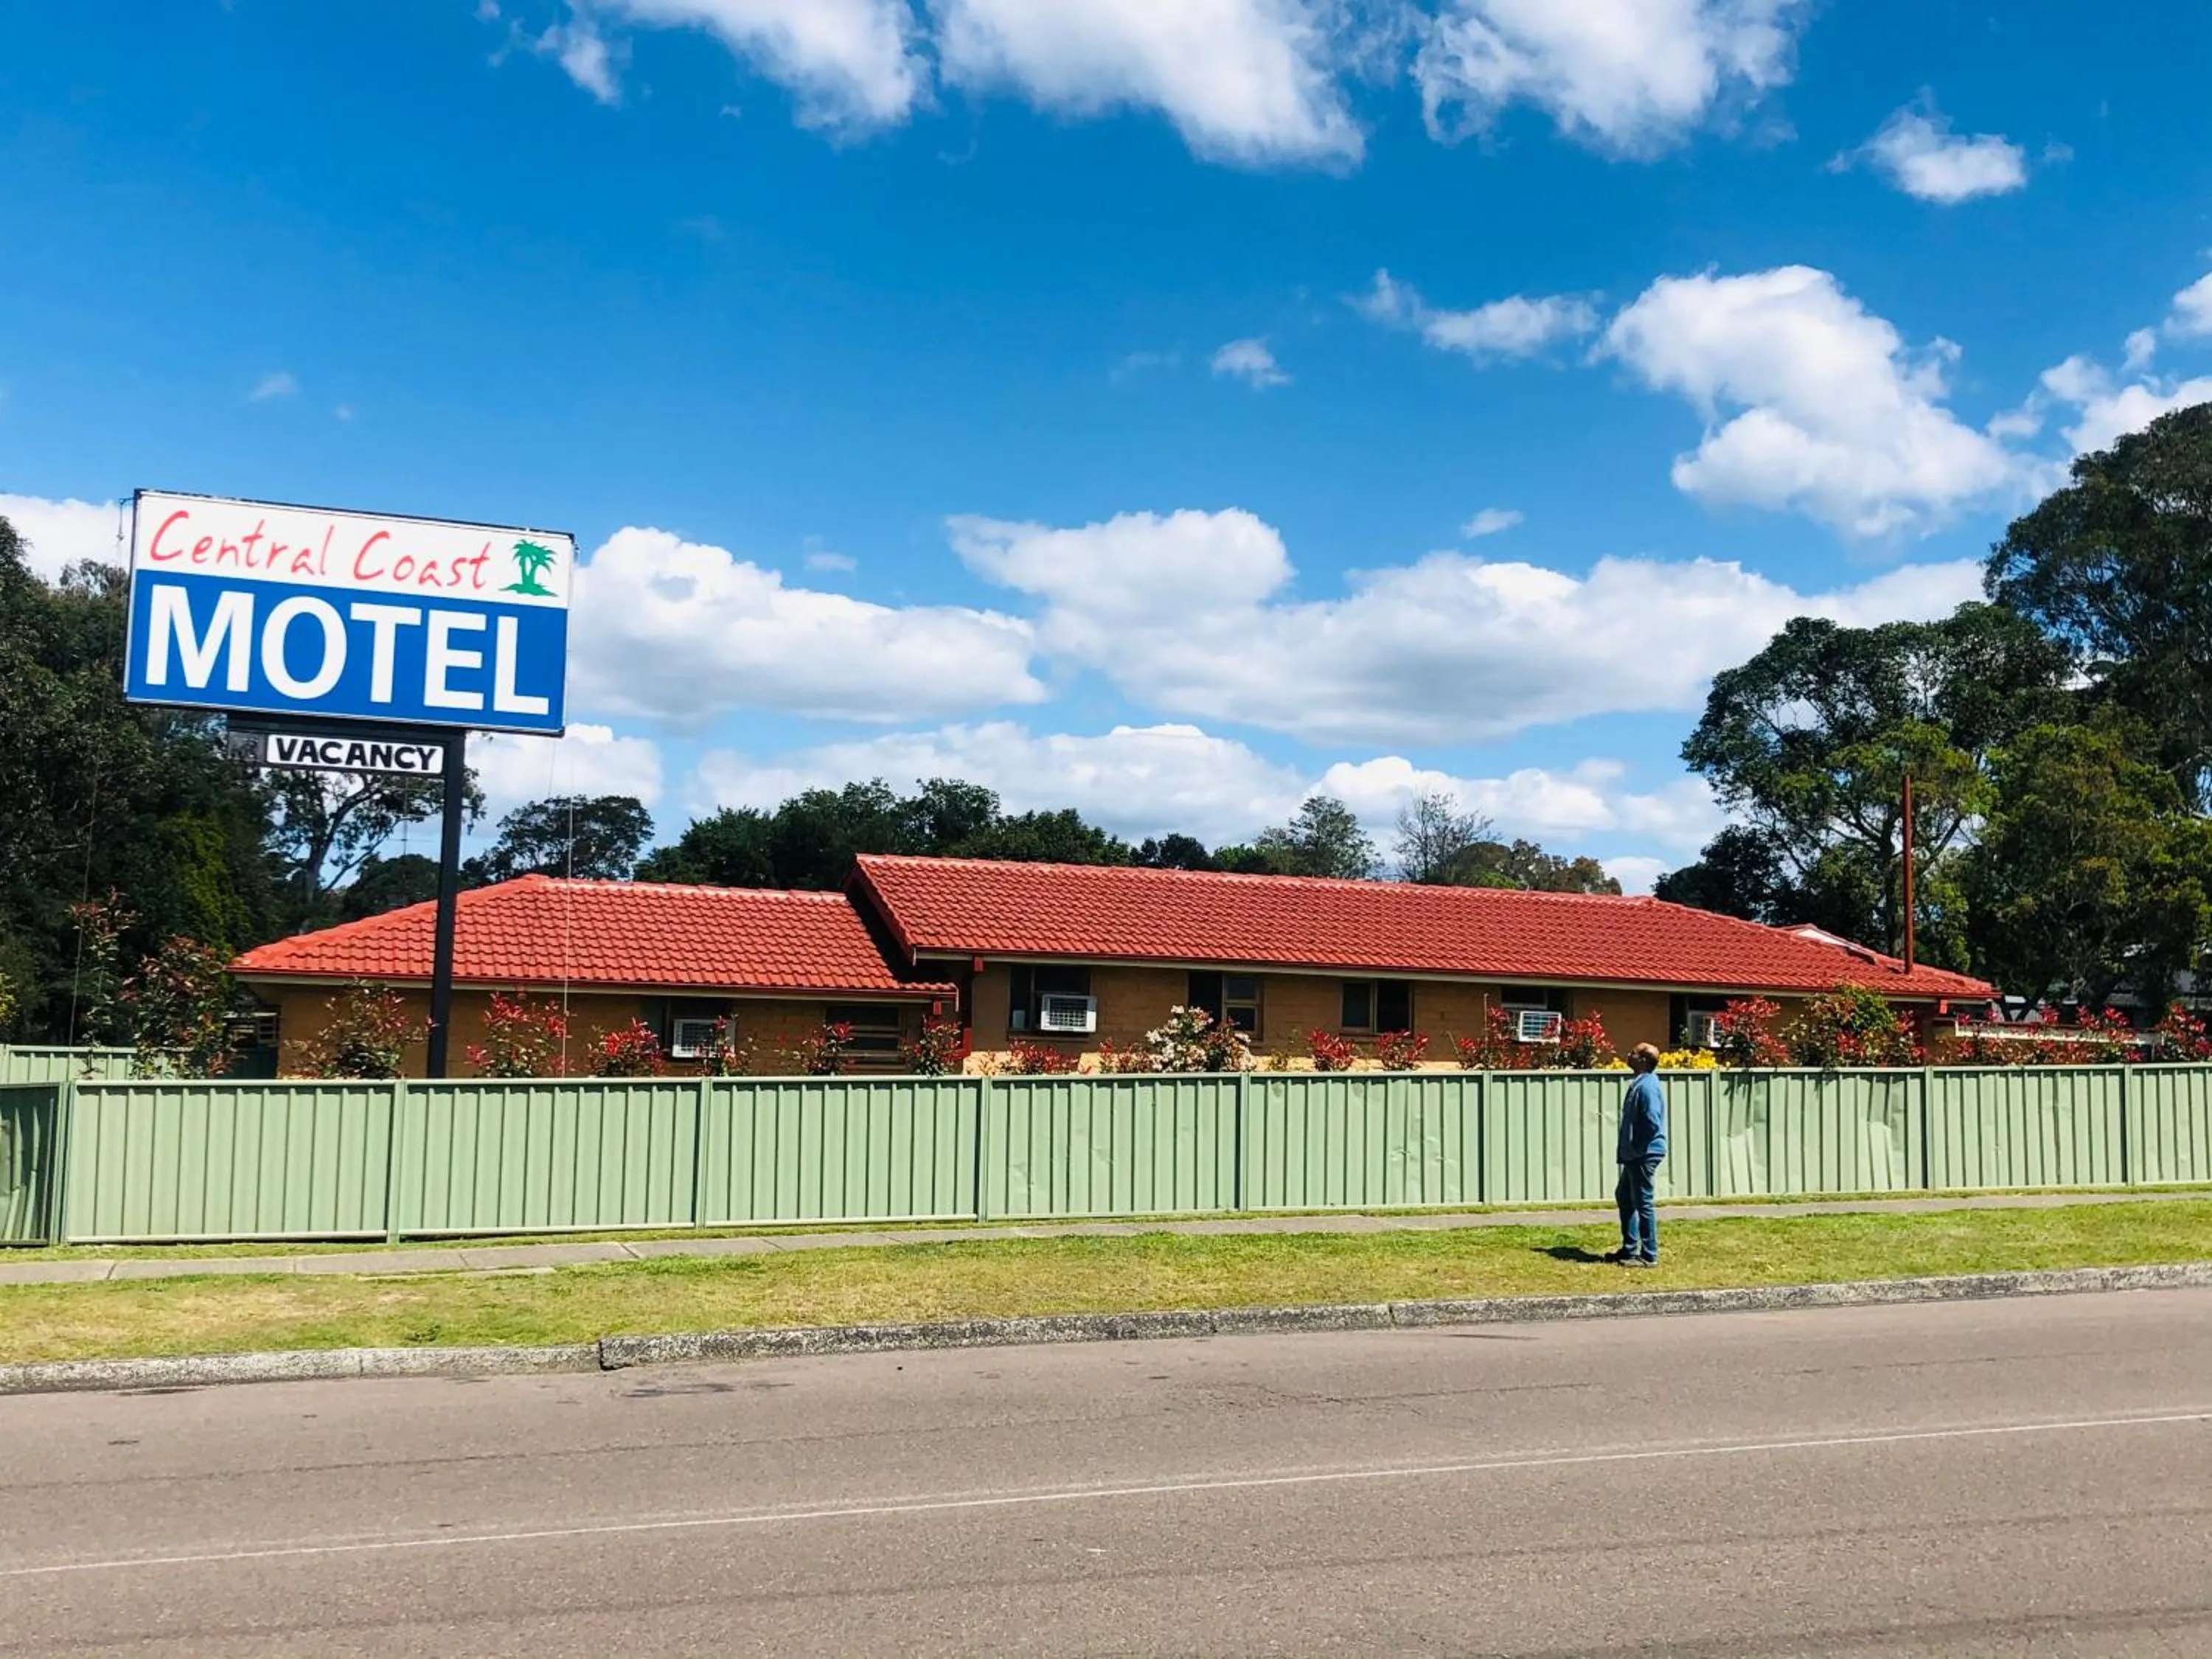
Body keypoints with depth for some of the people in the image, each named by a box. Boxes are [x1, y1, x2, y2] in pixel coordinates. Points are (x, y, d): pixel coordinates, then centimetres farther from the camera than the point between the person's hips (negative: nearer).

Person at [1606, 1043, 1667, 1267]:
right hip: (1635, 1155, 11)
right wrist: (1627, 1149, 15)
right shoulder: (1639, 1083, 13)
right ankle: (1629, 1249, 26)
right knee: (1623, 1196, 18)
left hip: (1644, 1155, -11)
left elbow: (1652, 1122, -25)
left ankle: (1649, 1256, 4)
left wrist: (1637, 1148, -14)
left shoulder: (1647, 1086, -19)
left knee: (1643, 1203, -4)